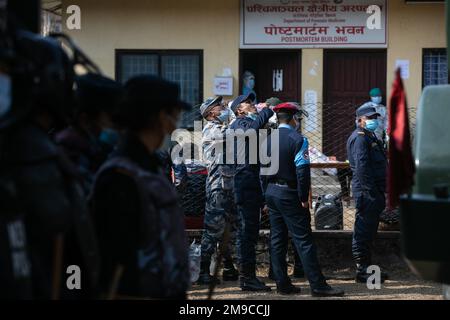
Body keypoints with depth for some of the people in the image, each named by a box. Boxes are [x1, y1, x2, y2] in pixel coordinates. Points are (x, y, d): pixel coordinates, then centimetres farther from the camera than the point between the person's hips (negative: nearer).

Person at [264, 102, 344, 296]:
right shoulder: (297, 140, -12)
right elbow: (302, 171, -19)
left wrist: (266, 196, 15)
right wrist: (304, 198, -12)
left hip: (271, 193, 7)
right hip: (289, 195, -7)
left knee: (277, 240, 10)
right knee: (303, 241, -6)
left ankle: (282, 284, 13)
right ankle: (318, 285, -7)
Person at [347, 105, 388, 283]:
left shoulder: (370, 137, 21)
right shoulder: (360, 138, -12)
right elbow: (361, 167, -21)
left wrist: (380, 193, 20)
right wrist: (370, 191, -24)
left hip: (374, 190, 11)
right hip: (366, 190, -11)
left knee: (369, 231, 14)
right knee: (364, 231, -7)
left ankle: (367, 268, 20)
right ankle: (362, 270, -4)